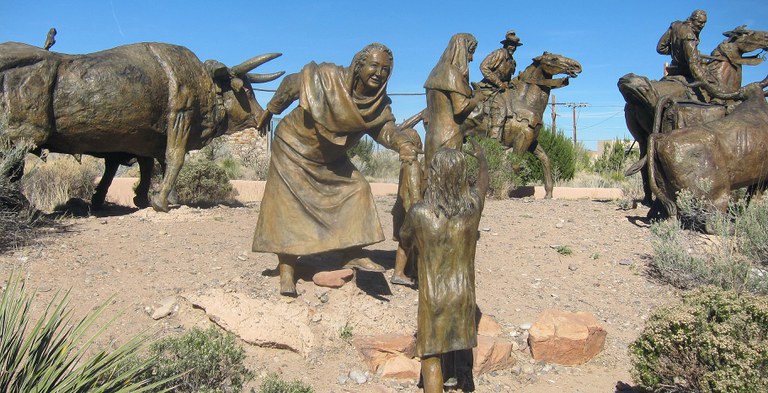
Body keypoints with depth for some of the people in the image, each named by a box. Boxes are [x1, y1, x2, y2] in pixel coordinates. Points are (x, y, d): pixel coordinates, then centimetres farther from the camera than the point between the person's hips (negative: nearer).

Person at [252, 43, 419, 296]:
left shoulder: (379, 103, -13)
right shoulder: (327, 77, -25)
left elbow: (385, 127, -29)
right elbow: (291, 84, -12)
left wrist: (401, 144, -52)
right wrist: (268, 112, -1)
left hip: (331, 159, 5)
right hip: (295, 148, -5)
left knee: (357, 189, -5)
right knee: (288, 207, -7)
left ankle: (353, 254, 1)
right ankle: (286, 272, -3)